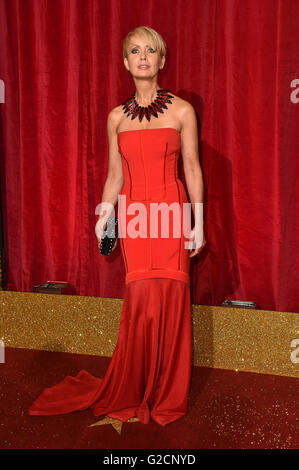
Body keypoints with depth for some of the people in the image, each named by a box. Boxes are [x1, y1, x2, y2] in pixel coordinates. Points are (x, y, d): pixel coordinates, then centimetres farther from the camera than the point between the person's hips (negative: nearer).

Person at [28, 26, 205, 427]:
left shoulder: (181, 110, 2)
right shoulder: (117, 117, 9)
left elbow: (192, 169, 3)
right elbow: (115, 175, 13)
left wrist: (198, 224, -1)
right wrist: (104, 216, 2)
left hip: (171, 212, -1)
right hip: (133, 214, 2)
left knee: (170, 299, -1)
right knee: (141, 299, 1)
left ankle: (167, 396, 18)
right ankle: (133, 391, 21)